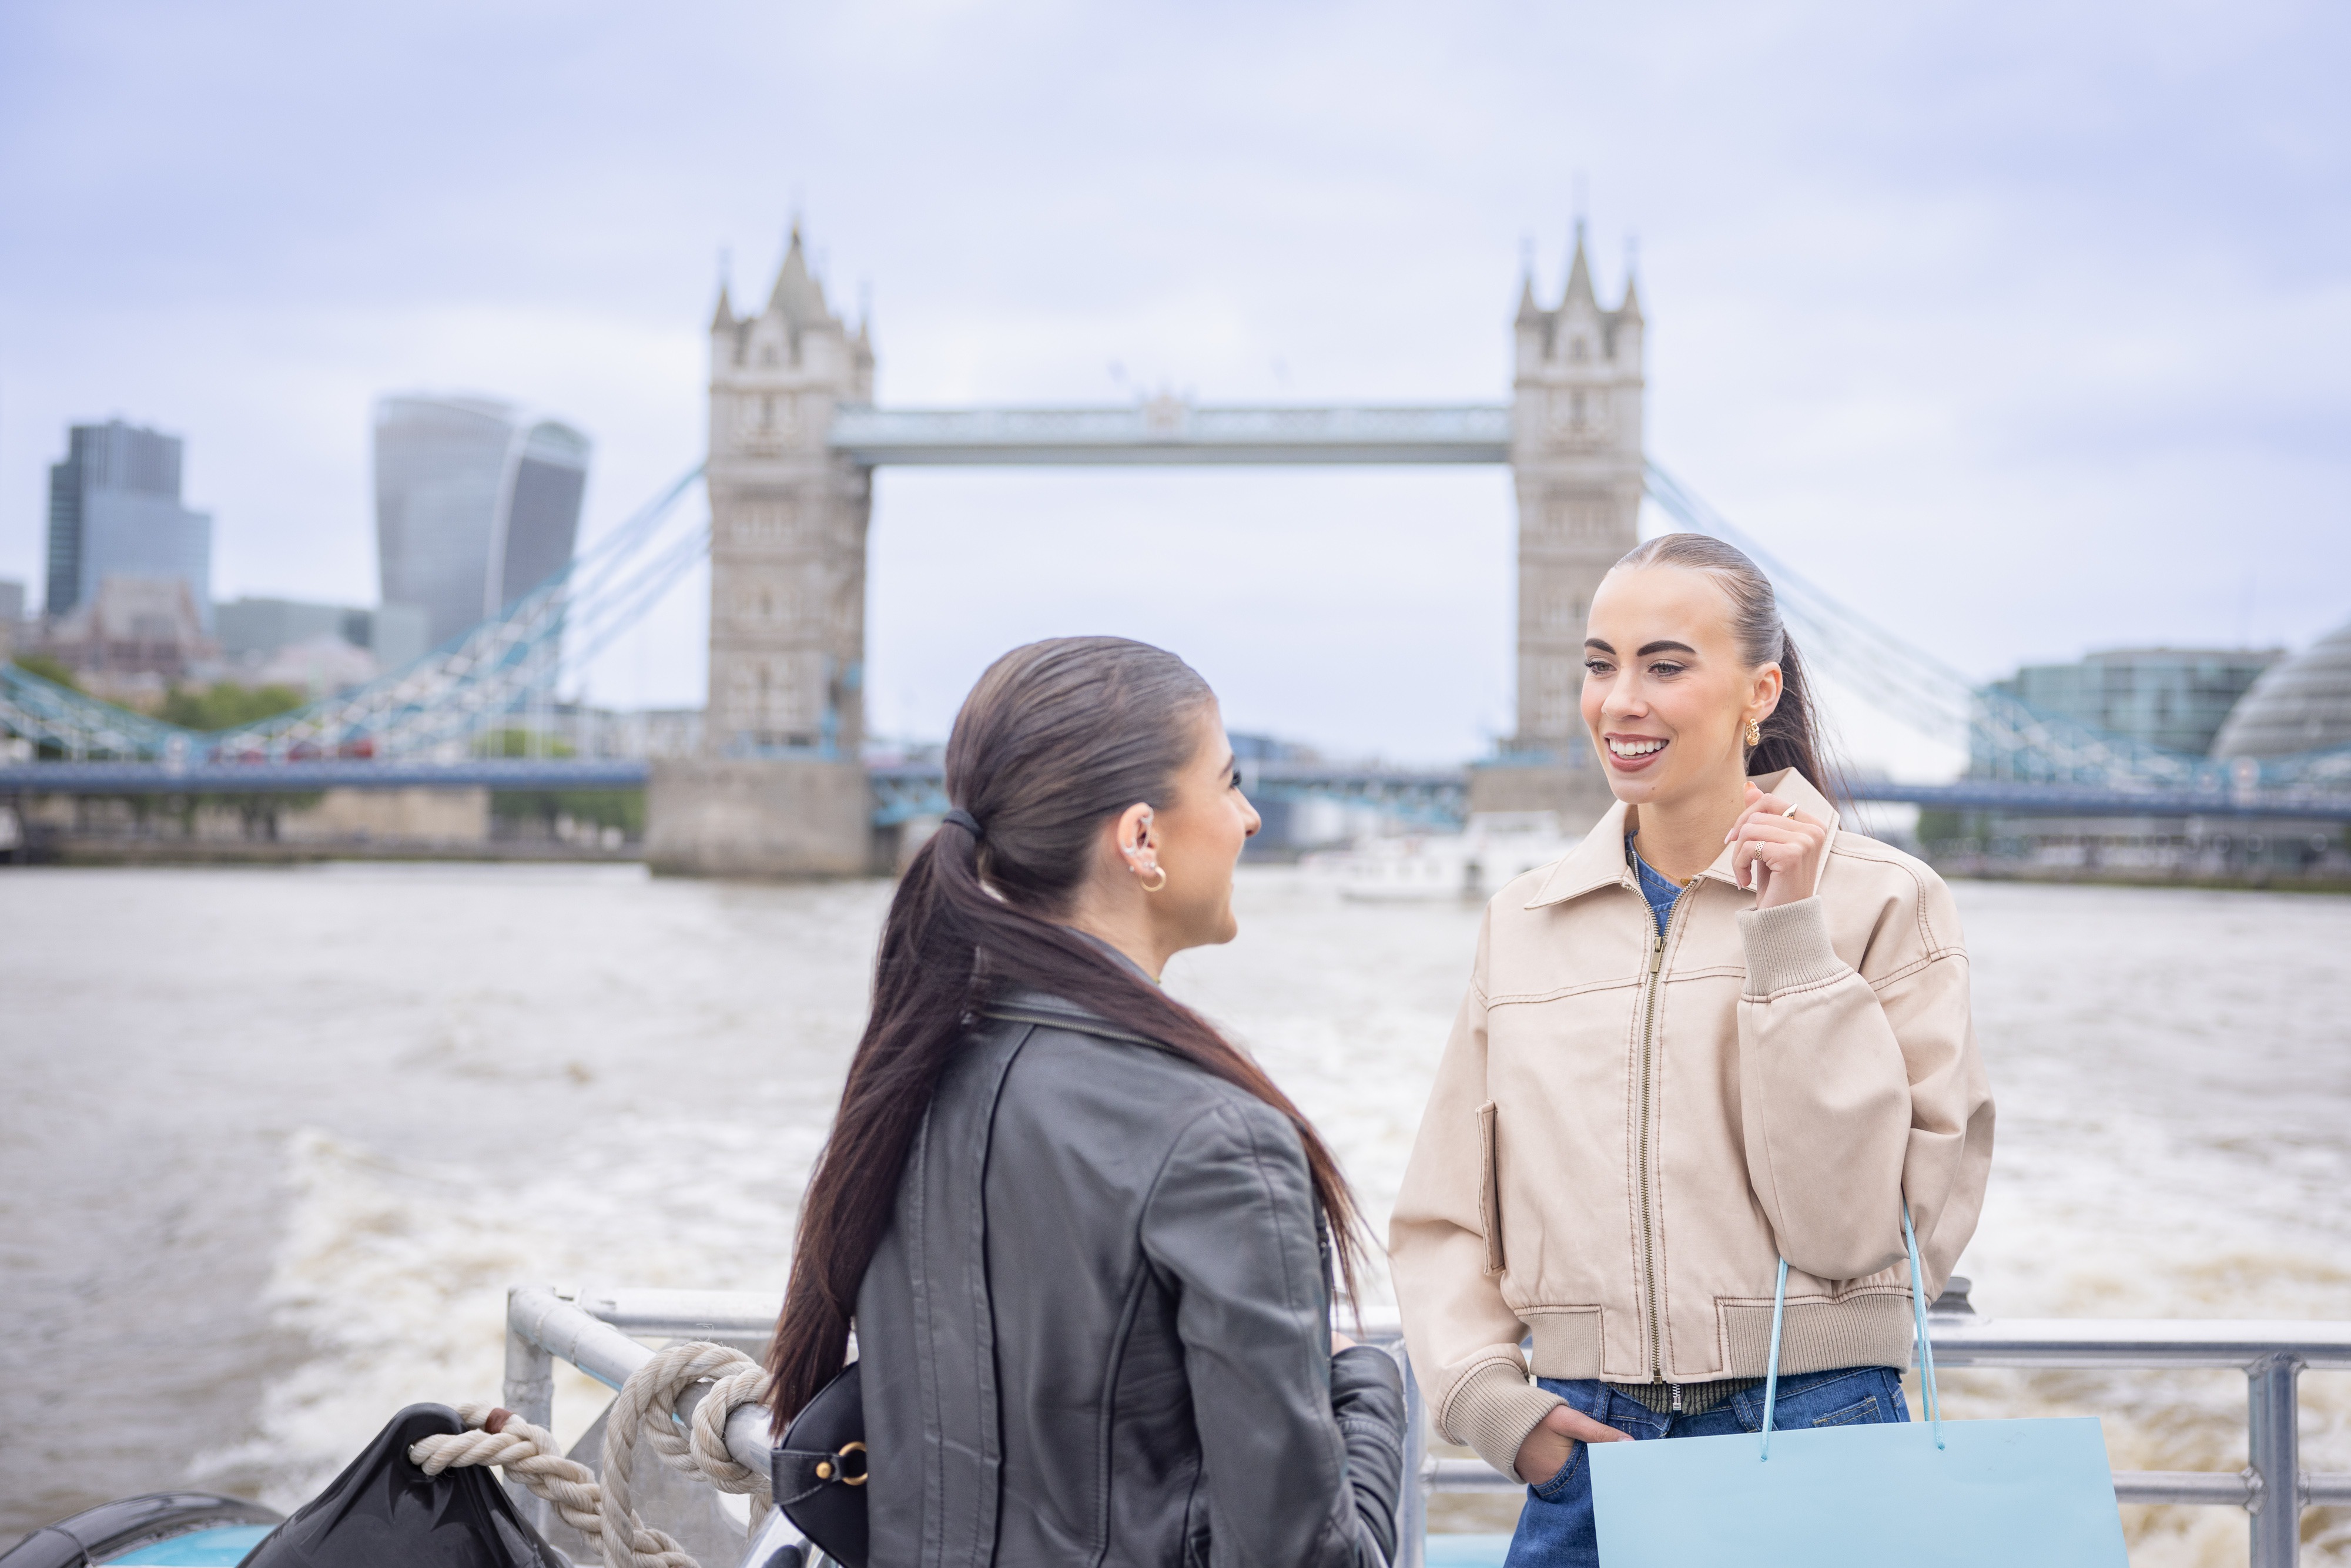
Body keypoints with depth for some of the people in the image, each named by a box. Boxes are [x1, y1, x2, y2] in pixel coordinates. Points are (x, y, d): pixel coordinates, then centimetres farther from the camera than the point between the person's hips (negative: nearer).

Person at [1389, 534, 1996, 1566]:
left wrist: (1792, 943, -13)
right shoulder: (1523, 925, 6)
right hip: (1582, 1449, 3)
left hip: (1814, 1436, -2)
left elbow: (1853, 1222, -11)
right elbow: (1442, 1222, 9)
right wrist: (1489, 1396, -6)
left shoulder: (1881, 901, -3)